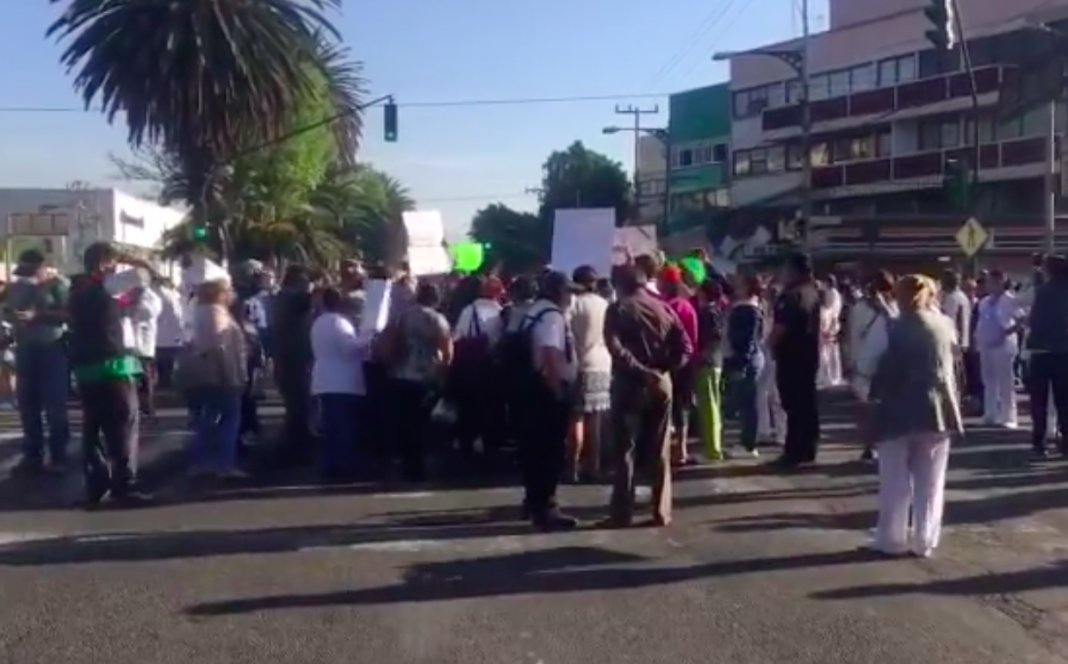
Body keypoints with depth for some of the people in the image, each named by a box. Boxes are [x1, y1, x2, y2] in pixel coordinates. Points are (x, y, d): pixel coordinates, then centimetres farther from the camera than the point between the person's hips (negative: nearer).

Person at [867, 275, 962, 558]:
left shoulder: (901, 326, -11)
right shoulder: (945, 324, 6)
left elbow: (889, 366, -14)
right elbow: (951, 364, 12)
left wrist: (874, 396, -3)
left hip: (902, 408, -5)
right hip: (937, 406, 5)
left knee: (896, 479, 6)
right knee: (930, 481, 10)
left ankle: (891, 539, 9)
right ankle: (925, 541, 12)